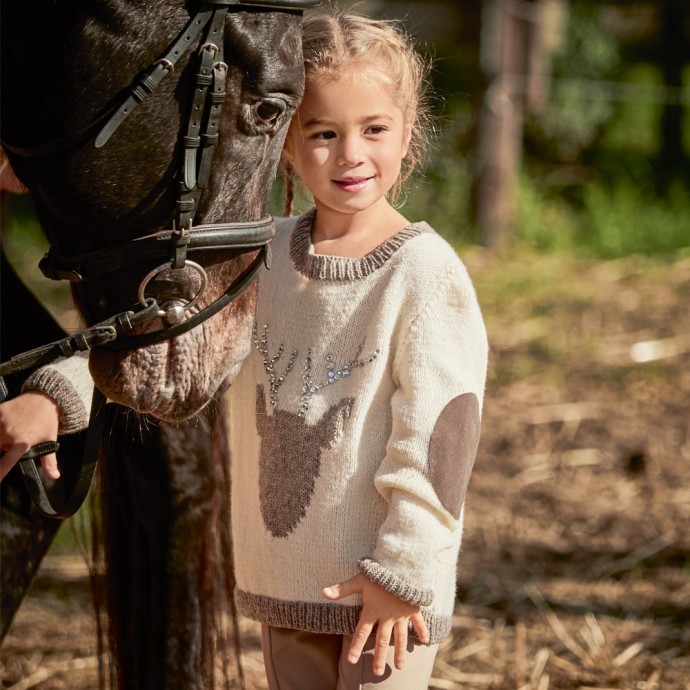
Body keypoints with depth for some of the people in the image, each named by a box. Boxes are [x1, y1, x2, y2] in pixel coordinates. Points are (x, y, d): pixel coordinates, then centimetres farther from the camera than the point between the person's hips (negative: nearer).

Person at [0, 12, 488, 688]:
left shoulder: (425, 271, -13)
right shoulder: (262, 256, 4)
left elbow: (434, 434, -15)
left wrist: (402, 570, -16)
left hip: (380, 584, -6)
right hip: (285, 582, 6)